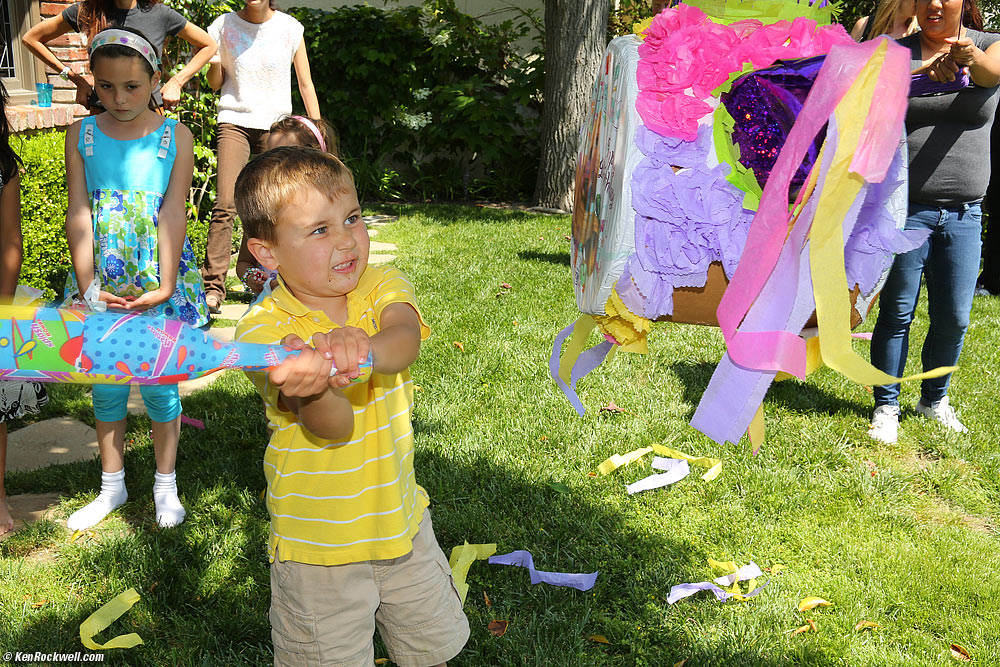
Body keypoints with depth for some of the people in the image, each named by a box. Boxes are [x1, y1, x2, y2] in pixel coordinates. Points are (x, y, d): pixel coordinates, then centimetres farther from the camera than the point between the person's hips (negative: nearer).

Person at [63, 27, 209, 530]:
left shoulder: (175, 137, -4)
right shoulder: (81, 135, 1)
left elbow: (173, 213, -9)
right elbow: (79, 214, -3)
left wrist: (165, 286, -16)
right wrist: (88, 285, -12)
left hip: (159, 280, -2)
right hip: (103, 282, 2)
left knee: (158, 386, 5)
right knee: (106, 386, 11)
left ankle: (165, 484, 25)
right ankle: (112, 487, 29)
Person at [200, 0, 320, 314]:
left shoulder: (290, 28, 3)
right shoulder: (224, 25, 4)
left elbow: (306, 84, 7)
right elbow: (215, 83, 12)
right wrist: (214, 61, -10)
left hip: (276, 124, 0)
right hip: (235, 120, 0)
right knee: (225, 203, -13)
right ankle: (213, 286, -11)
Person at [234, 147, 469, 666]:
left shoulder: (381, 286, -6)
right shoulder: (263, 330, -18)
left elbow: (406, 338, -29)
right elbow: (333, 428, -31)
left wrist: (364, 347, -52)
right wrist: (313, 385, -54)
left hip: (401, 519, 4)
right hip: (318, 544, -3)